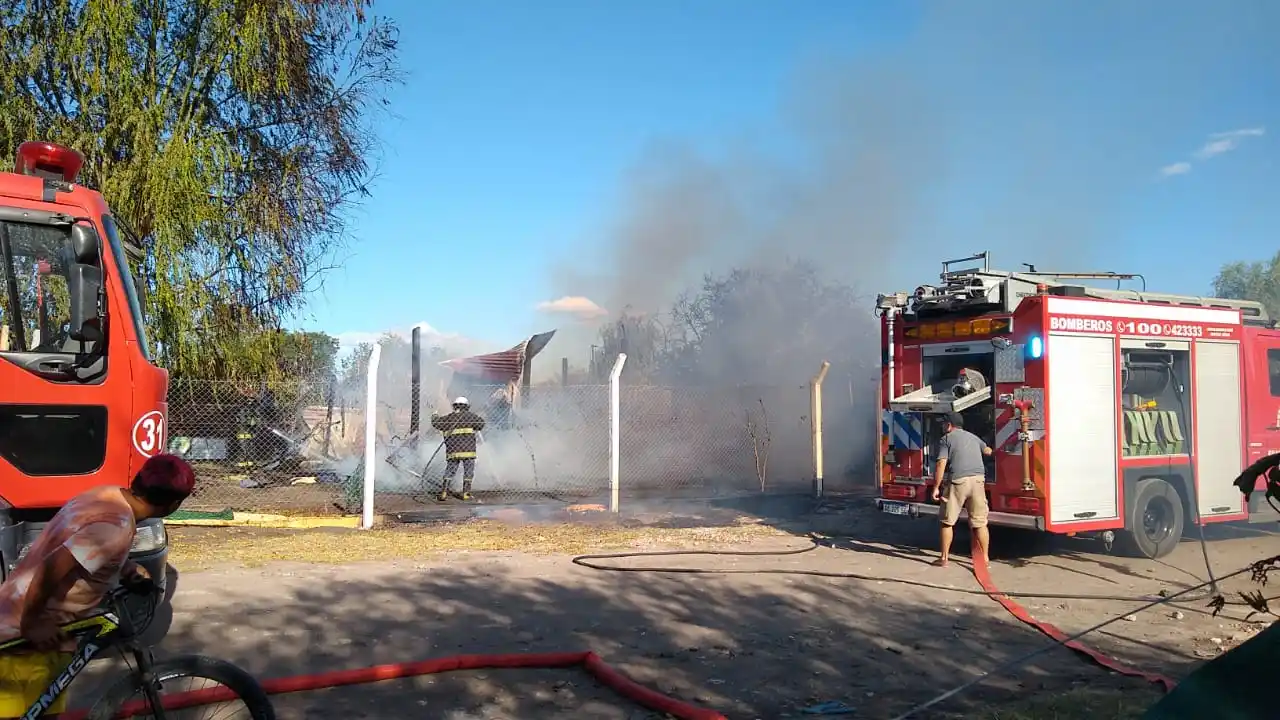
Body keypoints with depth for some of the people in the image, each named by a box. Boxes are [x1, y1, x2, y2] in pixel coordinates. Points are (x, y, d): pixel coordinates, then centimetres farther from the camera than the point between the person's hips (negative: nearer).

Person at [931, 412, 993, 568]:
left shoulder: (946, 439, 4)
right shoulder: (973, 437, 21)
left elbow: (941, 464, -8)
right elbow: (988, 451, 42)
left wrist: (936, 487, -6)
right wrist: (988, 450, 66)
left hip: (957, 481, -4)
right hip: (978, 479, 5)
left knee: (947, 521, 6)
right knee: (980, 522, 9)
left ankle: (944, 558, 10)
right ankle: (985, 557, 13)